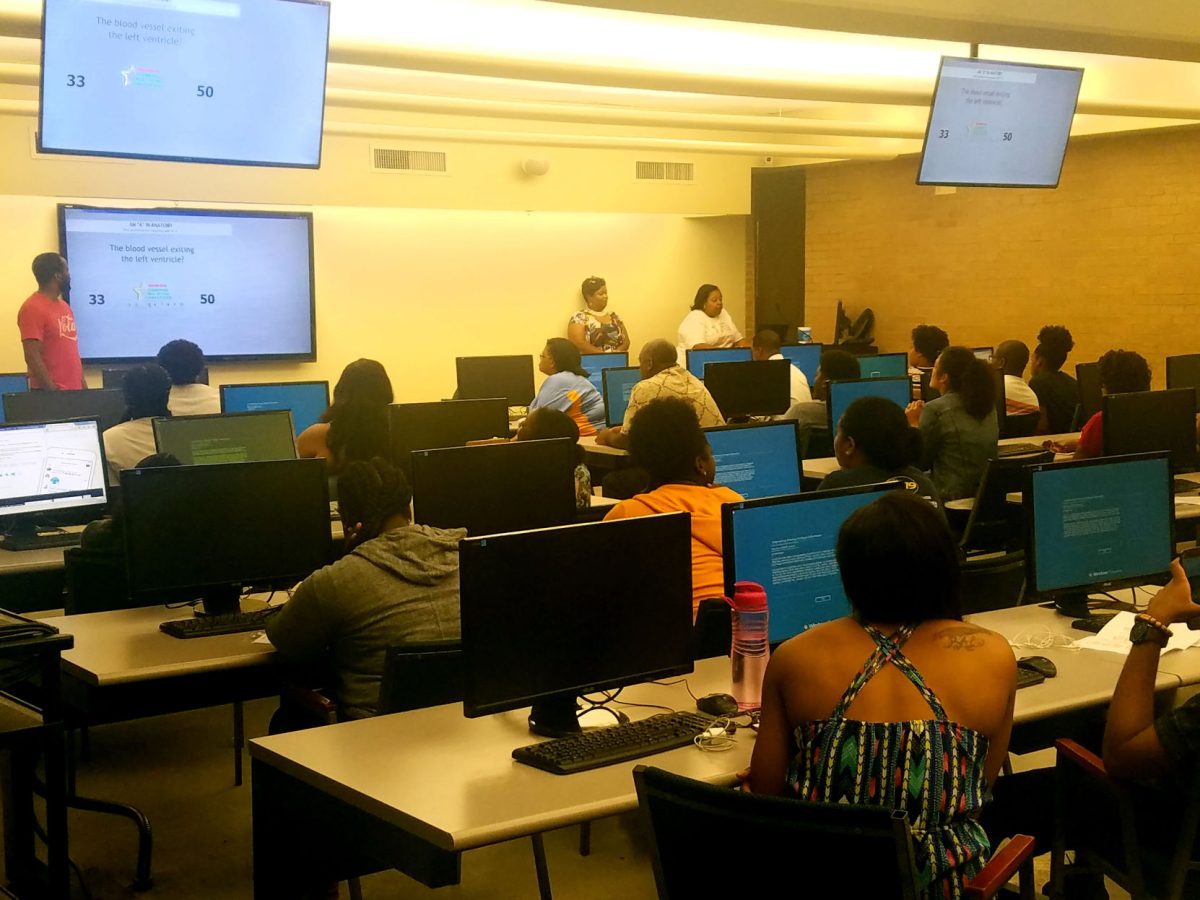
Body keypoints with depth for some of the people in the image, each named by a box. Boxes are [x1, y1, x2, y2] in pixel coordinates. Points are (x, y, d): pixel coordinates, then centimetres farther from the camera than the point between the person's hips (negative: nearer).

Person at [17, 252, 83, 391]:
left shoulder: (64, 306, 15)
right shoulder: (33, 308, -11)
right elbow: (32, 358, -17)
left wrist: (83, 385, 11)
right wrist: (53, 392, -19)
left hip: (74, 391, 8)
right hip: (49, 394, -8)